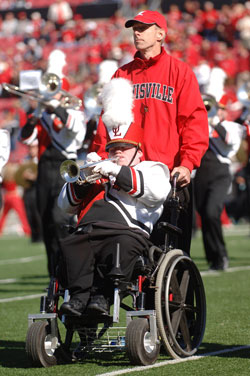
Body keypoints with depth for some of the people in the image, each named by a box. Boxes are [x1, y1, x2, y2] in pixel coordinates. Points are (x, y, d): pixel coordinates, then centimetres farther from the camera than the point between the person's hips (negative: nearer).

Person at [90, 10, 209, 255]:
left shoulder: (180, 71, 5)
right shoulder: (122, 75, 15)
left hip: (170, 174, -3)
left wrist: (187, 163, -14)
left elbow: (194, 120, -3)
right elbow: (107, 123, 11)